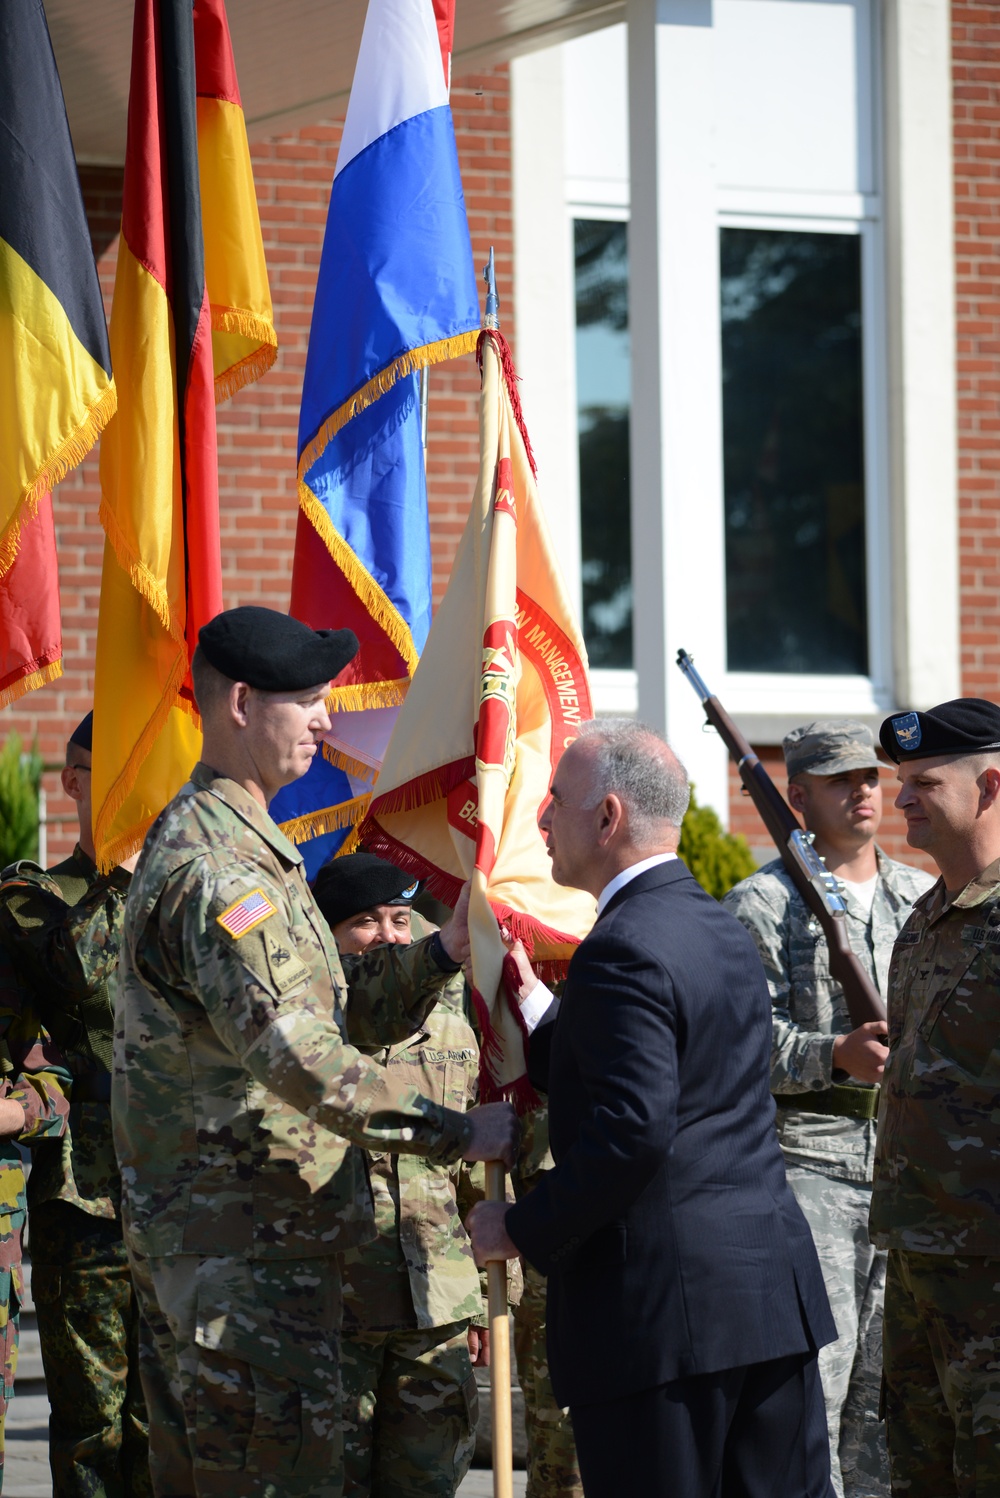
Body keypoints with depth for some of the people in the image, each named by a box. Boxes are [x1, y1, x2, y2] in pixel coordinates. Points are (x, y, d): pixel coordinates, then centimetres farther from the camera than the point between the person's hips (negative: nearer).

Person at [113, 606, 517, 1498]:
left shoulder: (240, 845, 18)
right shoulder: (216, 870, -18)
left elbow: (348, 1008, 17)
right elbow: (296, 1054, -28)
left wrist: (445, 953, 0)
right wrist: (455, 1133, -25)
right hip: (245, 1246, -11)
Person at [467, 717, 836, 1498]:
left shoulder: (625, 950, -15)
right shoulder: (727, 933, 15)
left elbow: (632, 1132, -24)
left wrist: (522, 1230, -13)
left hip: (663, 1314, -9)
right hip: (775, 1290, 9)